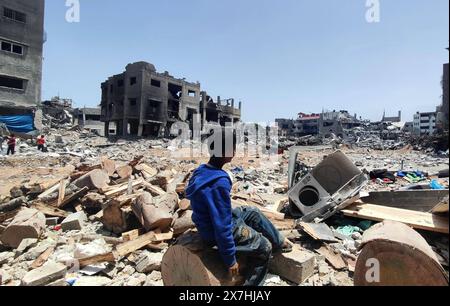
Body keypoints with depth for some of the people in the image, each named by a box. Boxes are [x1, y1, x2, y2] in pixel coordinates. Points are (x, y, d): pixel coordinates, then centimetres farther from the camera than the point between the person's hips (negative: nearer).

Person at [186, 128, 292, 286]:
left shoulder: (203, 170, -6)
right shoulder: (220, 183, -34)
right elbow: (222, 227, -30)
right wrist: (230, 260, -19)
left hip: (210, 221, 9)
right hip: (218, 232, -9)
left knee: (254, 213, 23)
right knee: (264, 247, 10)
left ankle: (279, 242, 41)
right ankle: (250, 282, 24)